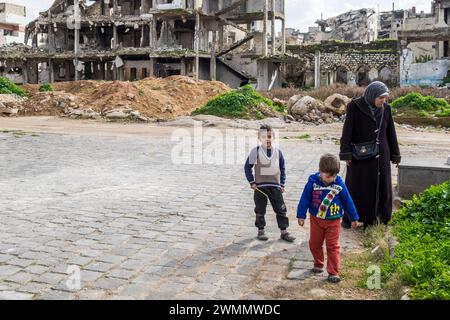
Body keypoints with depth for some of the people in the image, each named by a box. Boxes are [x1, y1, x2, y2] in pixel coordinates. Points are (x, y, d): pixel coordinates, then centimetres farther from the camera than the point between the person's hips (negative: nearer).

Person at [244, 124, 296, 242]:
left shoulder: (278, 152, 2)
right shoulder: (255, 151, -7)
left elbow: (282, 169, 10)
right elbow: (247, 167, -1)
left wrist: (282, 184, 6)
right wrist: (252, 182, -5)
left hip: (275, 186, 2)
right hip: (260, 186, -2)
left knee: (281, 209, 5)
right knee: (260, 210, 9)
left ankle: (284, 231, 14)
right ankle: (261, 231, 23)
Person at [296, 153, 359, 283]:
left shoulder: (339, 184, -11)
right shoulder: (313, 182, -14)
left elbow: (347, 201, 0)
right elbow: (305, 199, -5)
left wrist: (354, 218, 8)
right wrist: (301, 215, -3)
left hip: (333, 221, -1)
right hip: (316, 220, 1)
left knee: (333, 246, -1)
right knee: (314, 244, 14)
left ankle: (333, 273, 5)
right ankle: (318, 264, 37)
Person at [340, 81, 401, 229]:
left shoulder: (386, 109, 3)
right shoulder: (355, 107, -11)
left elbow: (391, 133, 9)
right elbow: (347, 131, -16)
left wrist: (395, 154, 11)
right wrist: (346, 153, -22)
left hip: (381, 156, 5)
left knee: (381, 186, 11)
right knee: (356, 186, 5)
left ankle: (378, 217, 26)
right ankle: (348, 218, 18)